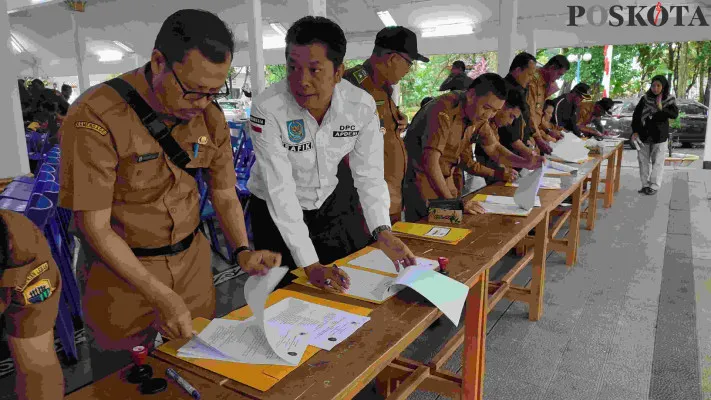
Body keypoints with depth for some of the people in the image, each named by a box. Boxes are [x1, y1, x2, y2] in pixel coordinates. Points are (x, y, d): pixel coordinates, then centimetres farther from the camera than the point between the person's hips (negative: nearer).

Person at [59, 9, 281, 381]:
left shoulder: (211, 117, -6)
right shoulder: (96, 118, -23)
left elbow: (225, 195, 3)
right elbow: (94, 227, -20)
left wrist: (243, 251, -14)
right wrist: (160, 295, -23)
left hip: (192, 262, 5)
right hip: (121, 269, -4)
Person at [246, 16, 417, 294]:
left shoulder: (363, 106, -19)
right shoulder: (267, 108, -29)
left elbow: (369, 174, -14)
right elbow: (280, 190, -30)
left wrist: (382, 231, -30)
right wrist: (310, 264, -33)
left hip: (331, 202, 4)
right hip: (277, 214, -3)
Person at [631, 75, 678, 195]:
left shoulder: (669, 100, -3)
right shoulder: (645, 98, 0)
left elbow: (675, 114, -12)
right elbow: (636, 115, 2)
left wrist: (661, 108, -24)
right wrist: (635, 131, -4)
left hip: (659, 136, -2)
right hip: (644, 135, 2)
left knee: (657, 161, 1)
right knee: (644, 160, 7)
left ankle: (654, 186, 7)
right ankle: (645, 184, 16)